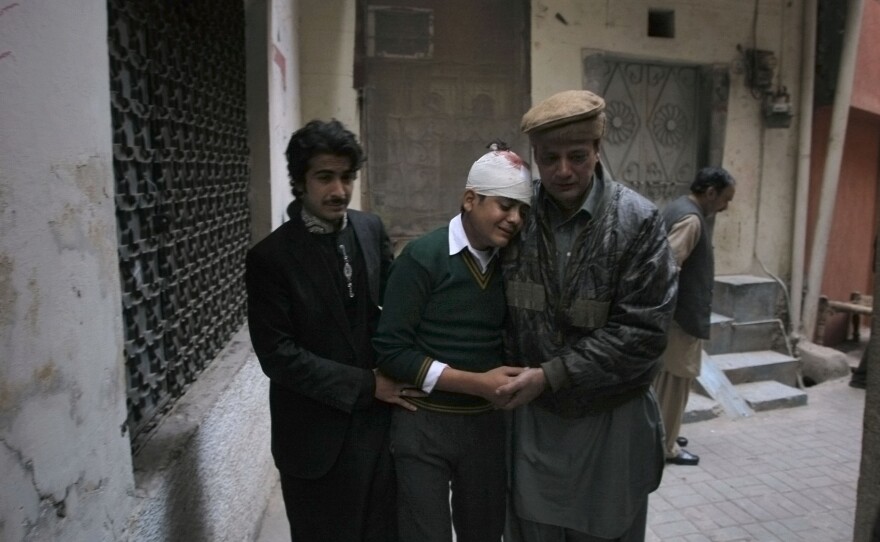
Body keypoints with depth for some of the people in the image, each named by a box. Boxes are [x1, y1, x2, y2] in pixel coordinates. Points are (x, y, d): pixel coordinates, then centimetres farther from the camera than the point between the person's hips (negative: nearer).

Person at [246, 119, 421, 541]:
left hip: (377, 422, 4)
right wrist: (365, 384, -16)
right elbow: (277, 355, -15)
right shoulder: (270, 257, -13)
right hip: (317, 436, -3)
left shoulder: (370, 229, -1)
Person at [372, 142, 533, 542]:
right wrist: (477, 383, -20)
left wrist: (512, 376, -7)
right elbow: (390, 350, -17)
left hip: (488, 421, 5)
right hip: (425, 423, -5)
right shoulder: (423, 257, -13)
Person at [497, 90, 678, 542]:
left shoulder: (638, 221, -14)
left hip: (611, 418, -2)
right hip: (533, 412, 3)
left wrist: (551, 374, -19)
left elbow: (642, 330, -17)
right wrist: (517, 375, -5)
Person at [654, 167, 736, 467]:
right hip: (680, 315, -11)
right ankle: (667, 447, 11)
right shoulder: (690, 219, -21)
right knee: (675, 380, 0)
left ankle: (661, 433, 32)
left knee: (664, 376, 19)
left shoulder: (679, 207, 12)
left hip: (674, 312, 11)